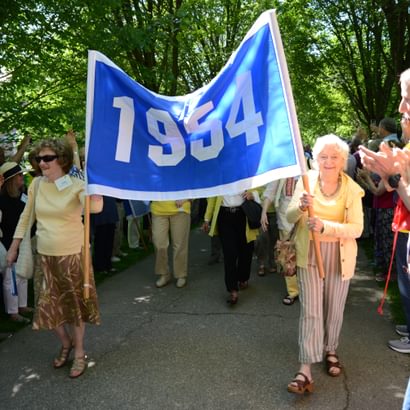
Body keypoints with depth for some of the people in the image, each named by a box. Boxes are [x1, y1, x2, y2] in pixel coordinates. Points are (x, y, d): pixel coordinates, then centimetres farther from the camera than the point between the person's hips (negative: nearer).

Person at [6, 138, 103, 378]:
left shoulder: (76, 185, -14)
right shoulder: (37, 184, -1)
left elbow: (95, 207, -34)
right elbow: (26, 217, 10)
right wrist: (14, 247, 10)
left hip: (73, 254, -4)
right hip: (45, 256, 4)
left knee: (75, 303, 9)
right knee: (48, 305, 10)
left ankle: (79, 352, 28)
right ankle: (66, 343, 37)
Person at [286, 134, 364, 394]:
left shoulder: (352, 189, -7)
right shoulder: (306, 182, -5)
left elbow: (357, 228, -14)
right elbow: (290, 218, -4)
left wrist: (325, 226, -29)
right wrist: (301, 207, -27)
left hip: (340, 256, 1)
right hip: (310, 254, 0)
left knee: (334, 309, 14)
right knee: (310, 311, -4)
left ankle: (330, 351, 37)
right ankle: (306, 369, -1)